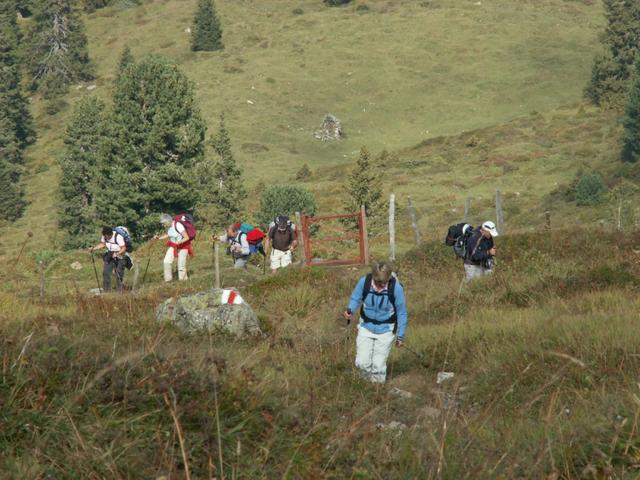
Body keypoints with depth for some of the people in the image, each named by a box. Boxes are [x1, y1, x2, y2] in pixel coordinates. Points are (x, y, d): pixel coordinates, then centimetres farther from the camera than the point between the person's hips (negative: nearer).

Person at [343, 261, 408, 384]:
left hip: (385, 331, -2)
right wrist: (350, 310, -24)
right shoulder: (364, 282, -19)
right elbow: (355, 298, -1)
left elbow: (401, 313, -9)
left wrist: (400, 336, -3)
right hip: (366, 327, 2)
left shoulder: (396, 288, -23)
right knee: (362, 363, 0)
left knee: (378, 365, -2)